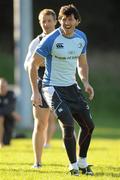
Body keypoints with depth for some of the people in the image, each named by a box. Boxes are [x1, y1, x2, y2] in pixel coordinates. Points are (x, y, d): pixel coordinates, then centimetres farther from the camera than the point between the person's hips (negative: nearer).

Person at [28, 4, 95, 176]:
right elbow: (33, 64, -12)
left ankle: (82, 162, 23)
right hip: (53, 88, -6)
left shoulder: (81, 37, 3)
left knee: (88, 125, 4)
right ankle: (73, 165, -3)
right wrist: (35, 92, -16)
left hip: (72, 86, 7)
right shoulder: (51, 40, -16)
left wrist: (86, 82, 1)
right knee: (68, 124, -20)